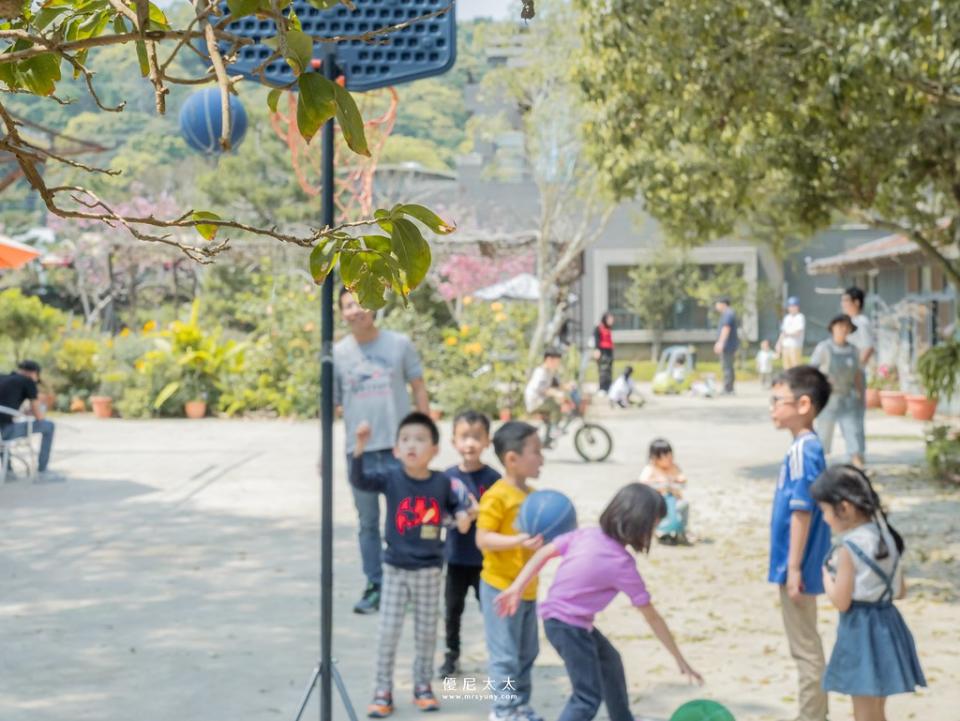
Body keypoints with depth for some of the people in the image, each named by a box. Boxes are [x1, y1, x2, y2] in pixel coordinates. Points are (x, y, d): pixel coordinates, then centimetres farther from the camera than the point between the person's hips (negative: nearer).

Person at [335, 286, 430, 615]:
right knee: (368, 522, 9)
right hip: (359, 450, 1)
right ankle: (375, 586, 20)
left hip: (399, 447, -1)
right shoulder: (338, 354, 3)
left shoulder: (399, 344, 0)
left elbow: (418, 390, 6)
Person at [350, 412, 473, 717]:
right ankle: (383, 691, 13)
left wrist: (464, 515, -12)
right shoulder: (390, 477, -10)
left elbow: (456, 503, 10)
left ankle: (423, 686, 29)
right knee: (388, 631, 2)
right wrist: (360, 447, -38)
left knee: (427, 632, 12)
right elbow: (359, 480, -24)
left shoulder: (442, 482, -6)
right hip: (396, 568, -1)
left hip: (429, 570, 1)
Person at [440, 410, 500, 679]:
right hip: (456, 556, 3)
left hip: (485, 558, -3)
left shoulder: (492, 478, -9)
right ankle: (452, 655, 29)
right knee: (453, 608, 14)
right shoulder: (448, 476, -1)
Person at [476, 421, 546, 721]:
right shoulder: (496, 497, -17)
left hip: (527, 588, 8)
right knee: (505, 653, -2)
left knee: (527, 652, 16)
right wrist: (518, 541, -31)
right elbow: (483, 539, -21)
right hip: (501, 587, -8)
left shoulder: (532, 495, 9)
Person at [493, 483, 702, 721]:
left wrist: (517, 588, 3)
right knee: (588, 698, -6)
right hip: (568, 625, -9)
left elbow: (544, 552, -2)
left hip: (563, 619, 9)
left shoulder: (587, 535, -3)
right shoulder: (622, 564, -19)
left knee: (610, 661, 26)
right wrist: (680, 659, -5)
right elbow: (652, 618, -13)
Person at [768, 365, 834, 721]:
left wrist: (794, 568, -21)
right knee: (806, 646, 18)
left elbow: (802, 512, -23)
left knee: (806, 649, -1)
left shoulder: (802, 451, -20)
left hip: (797, 566, -10)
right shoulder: (809, 447, 9)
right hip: (795, 564, 10)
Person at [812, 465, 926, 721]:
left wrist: (827, 574, -1)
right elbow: (900, 591, 11)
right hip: (887, 625, 8)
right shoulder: (886, 538, 6)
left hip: (860, 630, -8)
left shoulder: (849, 548, -18)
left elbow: (841, 601, -17)